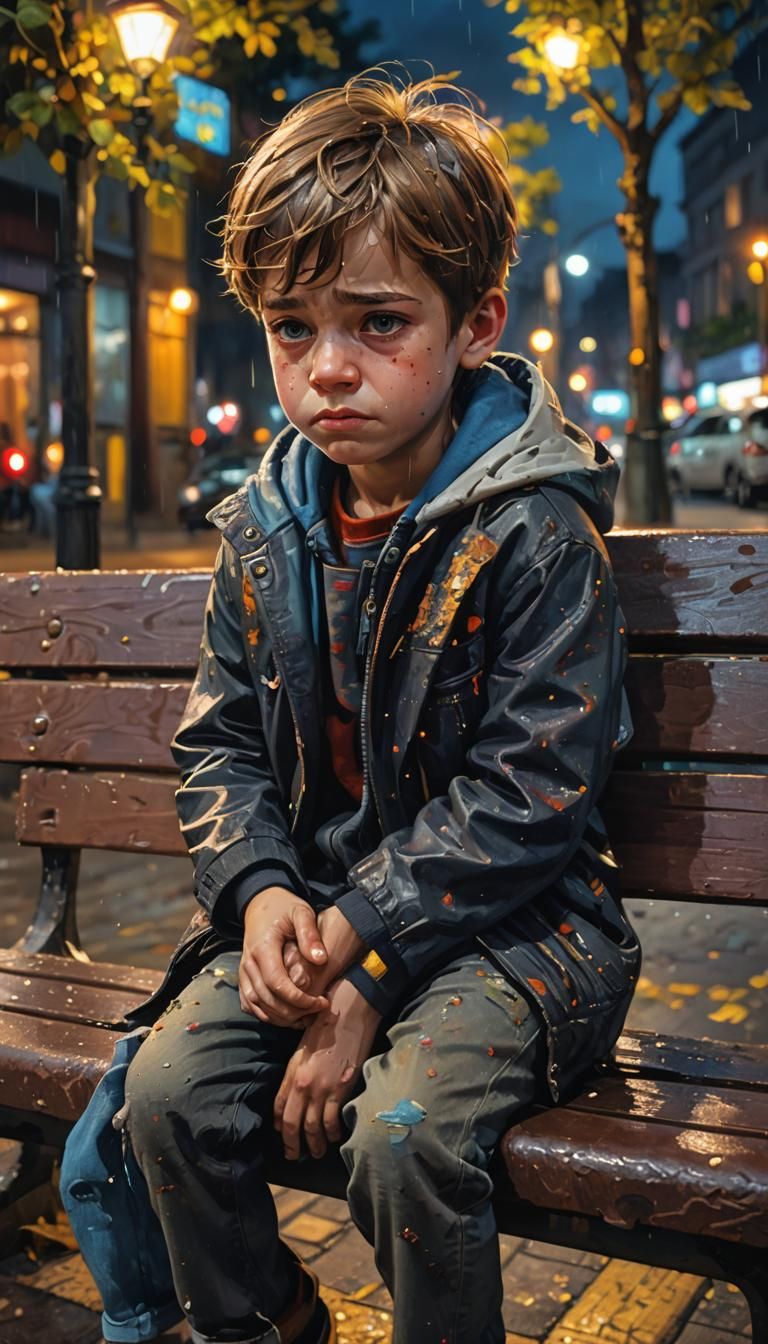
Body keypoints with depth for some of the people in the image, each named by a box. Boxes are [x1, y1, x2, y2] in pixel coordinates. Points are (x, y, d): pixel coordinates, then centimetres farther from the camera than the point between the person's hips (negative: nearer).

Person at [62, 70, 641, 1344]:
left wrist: (366, 952, -19)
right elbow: (221, 741, 8)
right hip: (308, 906, 5)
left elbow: (525, 796, -17)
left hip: (509, 918, -5)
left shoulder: (537, 531, -14)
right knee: (170, 1090, -12)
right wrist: (259, 891, -10)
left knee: (405, 1132, -28)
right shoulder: (264, 530, 4)